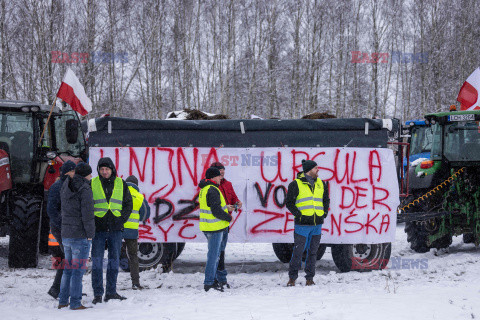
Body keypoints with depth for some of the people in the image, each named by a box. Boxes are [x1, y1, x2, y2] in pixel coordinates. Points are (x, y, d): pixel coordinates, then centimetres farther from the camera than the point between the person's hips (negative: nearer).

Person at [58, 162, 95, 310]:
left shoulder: (66, 188, 10)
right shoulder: (85, 190, -14)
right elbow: (87, 214, -17)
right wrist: (90, 234, -9)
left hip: (66, 235, 7)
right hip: (80, 235, -7)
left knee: (68, 269, 15)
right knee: (78, 270, -3)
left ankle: (63, 301, 17)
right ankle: (75, 303, -2)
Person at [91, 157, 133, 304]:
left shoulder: (121, 184, 6)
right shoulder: (92, 184, 2)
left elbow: (128, 204, 11)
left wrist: (122, 219, -2)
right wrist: (91, 222, -5)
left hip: (115, 229, 2)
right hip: (98, 228, -2)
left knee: (114, 260, 7)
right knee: (97, 261, -3)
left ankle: (111, 292, 15)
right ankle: (98, 294, 2)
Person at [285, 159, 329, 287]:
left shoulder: (321, 184, 13)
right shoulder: (296, 184, -3)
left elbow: (326, 200, 24)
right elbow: (289, 202, -1)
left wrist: (324, 213, 10)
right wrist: (298, 214, -10)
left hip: (317, 224, 5)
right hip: (302, 225, -5)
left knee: (313, 252, 7)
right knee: (298, 252, -5)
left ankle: (310, 278, 15)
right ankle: (292, 278, 6)